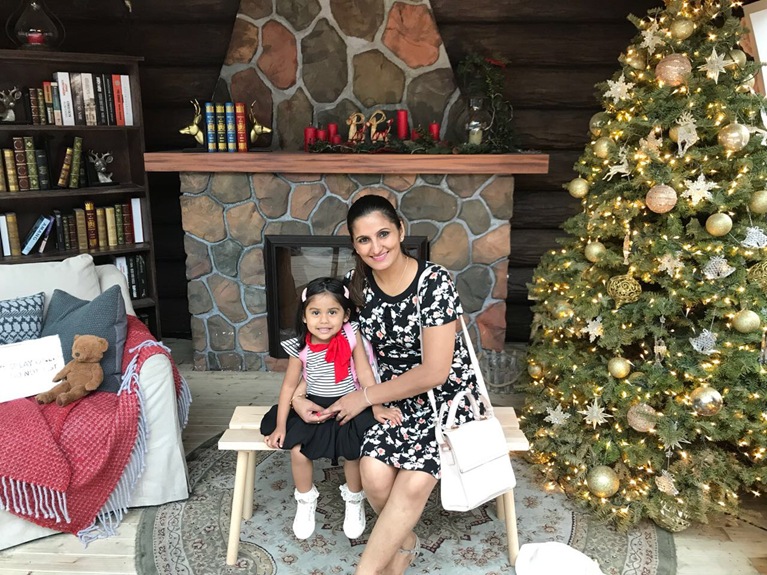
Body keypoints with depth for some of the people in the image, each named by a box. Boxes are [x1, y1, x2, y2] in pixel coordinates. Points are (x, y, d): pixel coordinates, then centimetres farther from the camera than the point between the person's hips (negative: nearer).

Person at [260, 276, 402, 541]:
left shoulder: (351, 336, -13)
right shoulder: (301, 347, -10)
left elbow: (365, 374, -9)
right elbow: (289, 385, -2)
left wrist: (376, 407, -15)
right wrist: (280, 426, -2)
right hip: (314, 408, 2)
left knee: (353, 450, -18)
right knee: (297, 450, -14)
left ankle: (354, 501, 15)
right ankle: (306, 502, 17)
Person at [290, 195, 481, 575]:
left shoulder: (434, 281, -20)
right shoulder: (355, 285, -5)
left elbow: (435, 372, -21)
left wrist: (364, 398, -14)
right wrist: (298, 392, -8)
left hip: (448, 395, -3)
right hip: (396, 397, 4)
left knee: (414, 482, -25)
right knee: (374, 474, -20)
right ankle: (405, 543, 12)